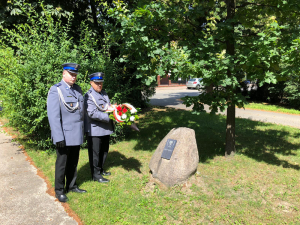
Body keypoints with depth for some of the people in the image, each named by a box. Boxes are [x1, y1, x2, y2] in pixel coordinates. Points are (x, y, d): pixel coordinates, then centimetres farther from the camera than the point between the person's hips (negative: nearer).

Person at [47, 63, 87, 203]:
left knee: (73, 162, 17)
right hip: (65, 135, -6)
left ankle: (72, 186, 32)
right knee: (62, 163, 8)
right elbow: (53, 116, -15)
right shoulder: (55, 90, -10)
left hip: (77, 134, 6)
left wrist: (83, 130, 10)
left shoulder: (78, 89, 9)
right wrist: (58, 137, -18)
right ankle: (59, 190, 23)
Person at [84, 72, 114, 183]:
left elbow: (108, 107, 20)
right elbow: (92, 113, -23)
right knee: (95, 153, 4)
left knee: (104, 150, 19)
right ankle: (96, 174, 17)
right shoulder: (88, 95, -14)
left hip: (105, 129, 8)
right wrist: (109, 117, -25)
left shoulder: (104, 93, 13)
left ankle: (100, 169, 36)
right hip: (95, 130, -8)